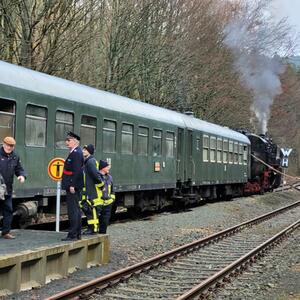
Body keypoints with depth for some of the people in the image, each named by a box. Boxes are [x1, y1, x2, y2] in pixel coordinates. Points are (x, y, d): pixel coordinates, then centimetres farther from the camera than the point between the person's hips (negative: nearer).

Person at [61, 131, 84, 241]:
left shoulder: (76, 153, -16)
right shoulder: (74, 152, 16)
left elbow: (77, 170, -23)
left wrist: (72, 185, -24)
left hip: (73, 186, -11)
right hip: (74, 186, 11)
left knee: (73, 210, -8)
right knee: (76, 210, 15)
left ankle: (73, 235, -6)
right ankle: (77, 233, 22)